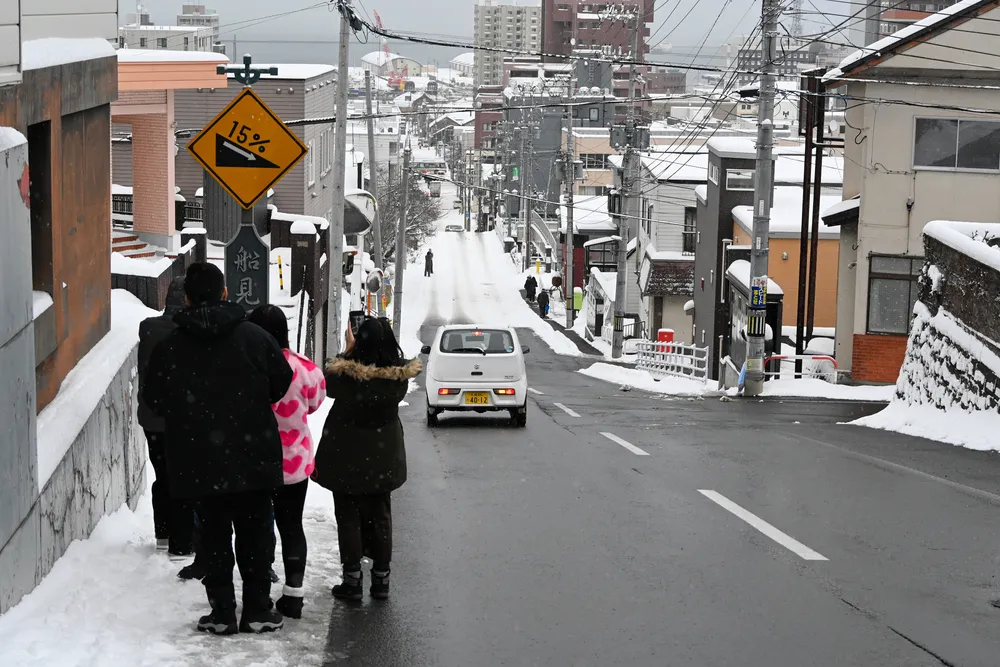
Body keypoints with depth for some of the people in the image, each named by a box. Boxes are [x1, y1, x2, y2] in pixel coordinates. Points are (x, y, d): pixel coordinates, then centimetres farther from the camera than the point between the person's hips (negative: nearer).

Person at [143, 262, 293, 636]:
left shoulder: (171, 346, -6)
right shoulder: (254, 336, -6)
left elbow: (154, 400, 0)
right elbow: (282, 383, 3)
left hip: (199, 461, 0)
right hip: (253, 457, 0)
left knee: (214, 536, 8)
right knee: (254, 534, 10)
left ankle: (222, 612, 9)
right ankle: (258, 610, 13)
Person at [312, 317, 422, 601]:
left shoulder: (346, 373, -24)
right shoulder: (400, 375, -14)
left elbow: (329, 387, -3)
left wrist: (348, 351, 0)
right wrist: (382, 340, 4)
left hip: (347, 456, -3)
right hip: (383, 456, 3)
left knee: (348, 516, 8)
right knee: (380, 516, 15)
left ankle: (352, 580, 9)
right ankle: (381, 578, 19)